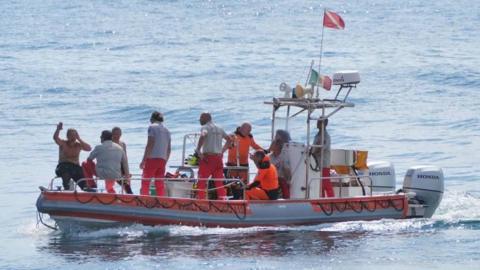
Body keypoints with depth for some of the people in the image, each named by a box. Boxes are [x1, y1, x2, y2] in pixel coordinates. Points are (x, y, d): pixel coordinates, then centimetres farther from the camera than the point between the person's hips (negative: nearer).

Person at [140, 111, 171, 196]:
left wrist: (143, 160, -12)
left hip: (152, 158, -6)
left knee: (145, 183, -7)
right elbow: (169, 149, 18)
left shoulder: (152, 127, -2)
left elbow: (150, 144, -12)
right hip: (162, 160, 6)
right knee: (160, 184, 6)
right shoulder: (166, 130, 18)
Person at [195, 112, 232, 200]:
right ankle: (224, 200, -3)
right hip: (218, 157, 6)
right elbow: (229, 140, 26)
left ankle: (201, 200, -8)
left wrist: (198, 150, -18)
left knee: (201, 180, -1)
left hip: (208, 156, -6)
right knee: (219, 182, 6)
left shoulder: (205, 127, -4)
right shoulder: (219, 129, 17)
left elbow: (203, 136, -26)